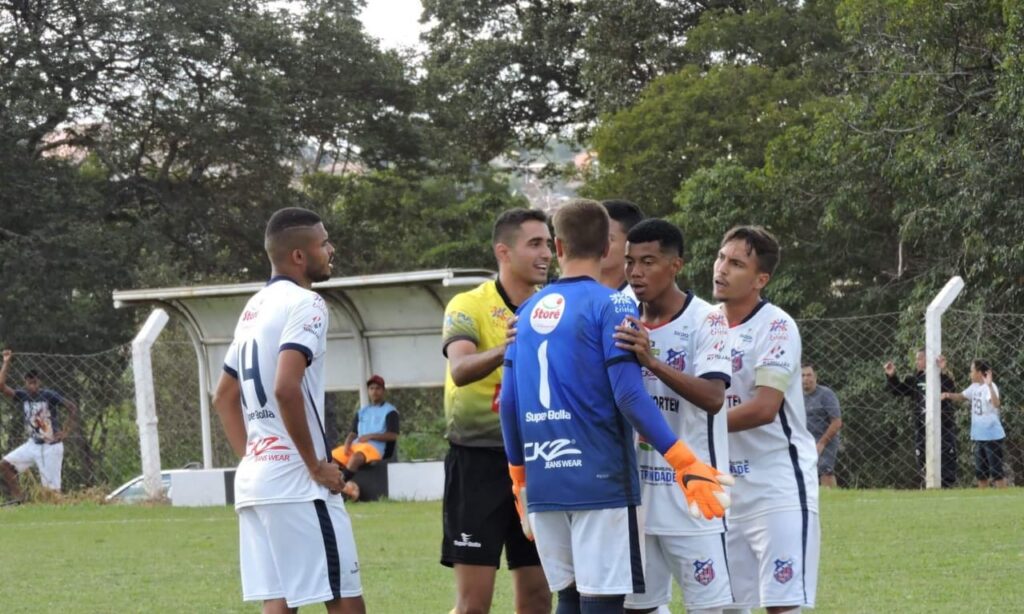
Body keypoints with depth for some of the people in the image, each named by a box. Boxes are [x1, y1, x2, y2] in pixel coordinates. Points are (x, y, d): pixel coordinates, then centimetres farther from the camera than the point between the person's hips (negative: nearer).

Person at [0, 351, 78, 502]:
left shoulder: (49, 396, -15)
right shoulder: (22, 395, -1)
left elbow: (73, 408, -13)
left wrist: (65, 432, -16)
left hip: (51, 447, -6)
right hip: (33, 444, 6)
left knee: (51, 488, -8)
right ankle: (16, 498, -2)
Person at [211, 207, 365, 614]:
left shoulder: (254, 308, 18)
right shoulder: (304, 304, -10)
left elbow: (224, 397, 25)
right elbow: (286, 389, -23)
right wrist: (317, 466, -15)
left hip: (253, 478, 9)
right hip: (296, 483, -9)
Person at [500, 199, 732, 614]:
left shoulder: (528, 311, 11)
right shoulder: (610, 305, -6)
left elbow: (509, 404, 12)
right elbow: (629, 396, -15)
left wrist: (519, 479, 23)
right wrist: (684, 464, -15)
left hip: (543, 486, 6)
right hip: (599, 480, -6)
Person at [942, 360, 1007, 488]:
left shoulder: (990, 387, -17)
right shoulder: (974, 387, 8)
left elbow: (996, 404, -34)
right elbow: (961, 396, 21)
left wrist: (989, 385, -45)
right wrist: (949, 395, 2)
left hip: (992, 435, -9)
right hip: (979, 436, 9)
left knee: (996, 470, -6)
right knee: (980, 471, 15)